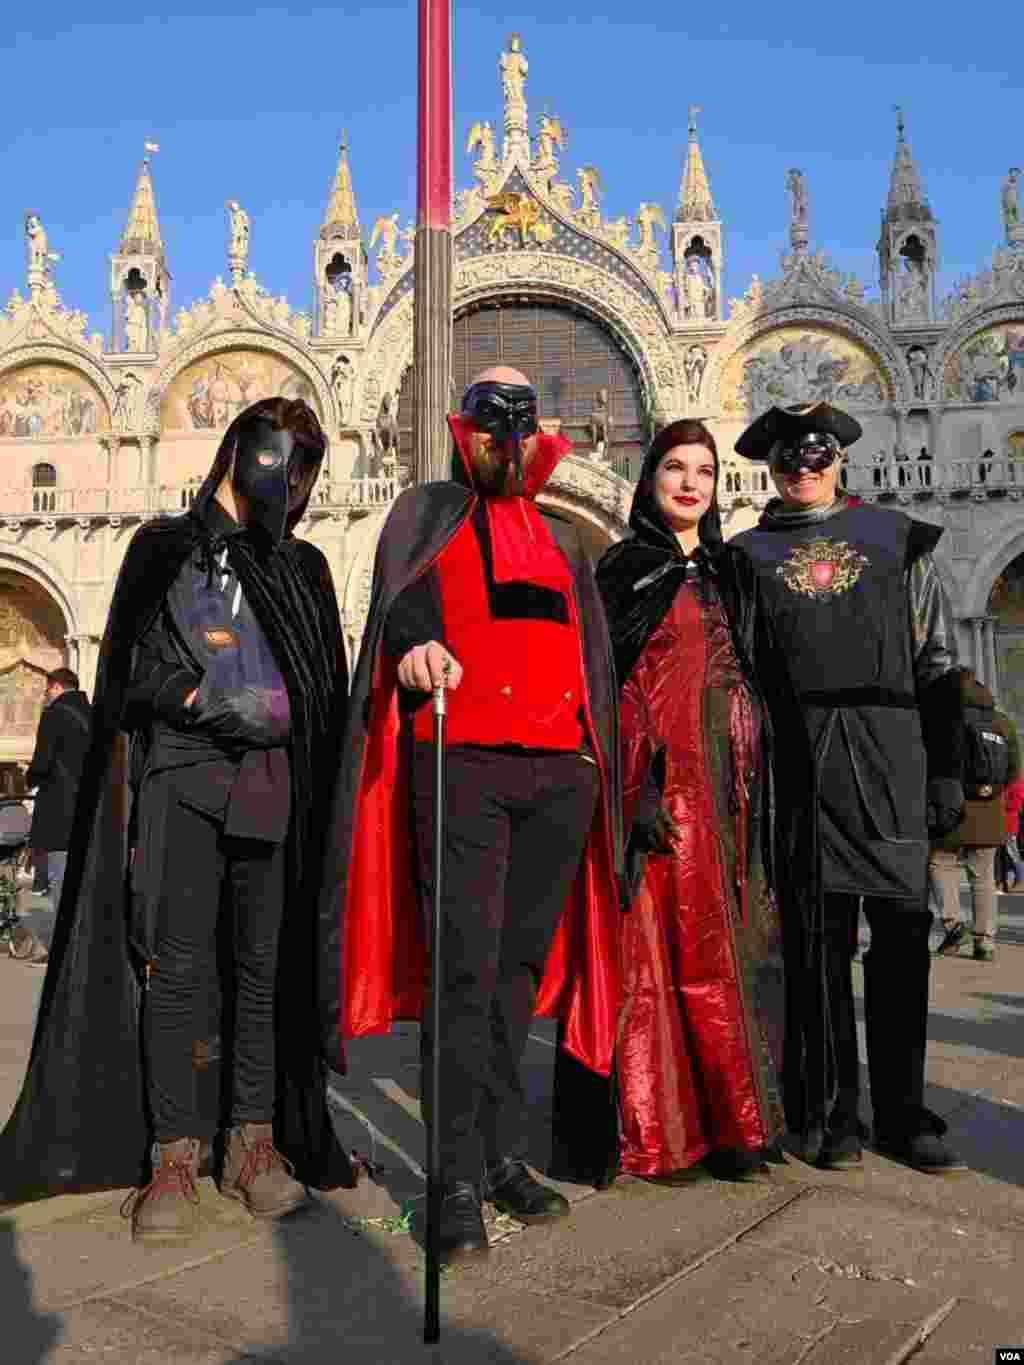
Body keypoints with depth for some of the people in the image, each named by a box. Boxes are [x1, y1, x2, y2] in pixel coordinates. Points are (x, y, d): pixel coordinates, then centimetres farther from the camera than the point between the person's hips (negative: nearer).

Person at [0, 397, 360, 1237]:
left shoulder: (304, 567, 20)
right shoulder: (165, 548, 12)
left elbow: (329, 690, 19)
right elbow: (133, 669, 5)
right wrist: (209, 702, -7)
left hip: (275, 781, 3)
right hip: (182, 775, -2)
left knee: (265, 962, 2)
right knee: (176, 962, -7)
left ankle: (252, 1142, 11)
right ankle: (173, 1154, 0)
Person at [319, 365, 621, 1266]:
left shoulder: (565, 540, 25)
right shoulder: (428, 511, 13)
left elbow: (593, 658, 25)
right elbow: (399, 600, -5)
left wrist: (600, 756, 16)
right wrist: (415, 641, -28)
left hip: (561, 772, 4)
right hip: (460, 761, -4)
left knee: (519, 968, 8)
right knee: (467, 970, -8)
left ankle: (505, 1157, 19)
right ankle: (461, 1177, 2)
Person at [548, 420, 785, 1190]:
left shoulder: (733, 570, 18)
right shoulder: (624, 568, 2)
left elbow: (753, 676, 17)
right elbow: (607, 684, -6)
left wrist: (755, 793, 10)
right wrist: (636, 787, -17)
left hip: (730, 781, 5)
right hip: (662, 776, -5)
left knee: (729, 944, 6)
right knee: (659, 942, -4)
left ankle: (730, 1123, 16)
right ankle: (656, 1133, 6)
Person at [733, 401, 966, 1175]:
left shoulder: (897, 539, 13)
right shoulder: (746, 556, 12)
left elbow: (938, 664, 10)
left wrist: (946, 770, 3)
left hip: (893, 763, 1)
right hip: (799, 769, -1)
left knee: (902, 934, 3)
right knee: (817, 937, 3)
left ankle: (903, 1111, 17)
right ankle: (828, 1115, 15)